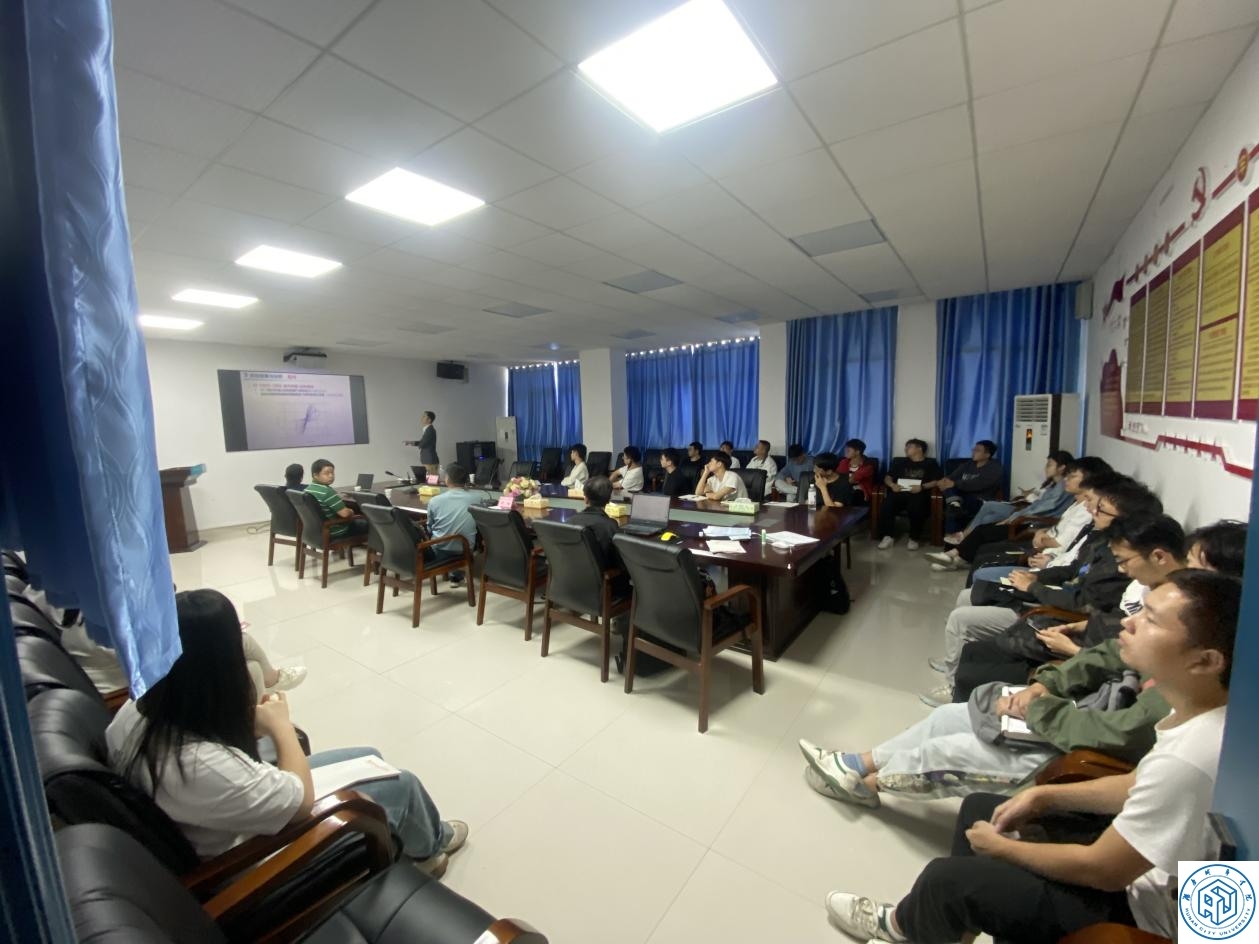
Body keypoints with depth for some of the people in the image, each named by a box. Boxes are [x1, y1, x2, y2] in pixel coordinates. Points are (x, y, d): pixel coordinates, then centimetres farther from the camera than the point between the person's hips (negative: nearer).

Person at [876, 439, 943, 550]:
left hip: (918, 493, -3)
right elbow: (887, 477, 21)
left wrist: (922, 487, -13)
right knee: (885, 507, -30)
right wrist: (892, 484, -2)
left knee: (916, 509, -37)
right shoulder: (899, 461, 27)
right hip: (899, 492, 3)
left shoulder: (931, 463, 17)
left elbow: (938, 481, 4)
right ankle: (888, 536, -19)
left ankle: (914, 538, -17)